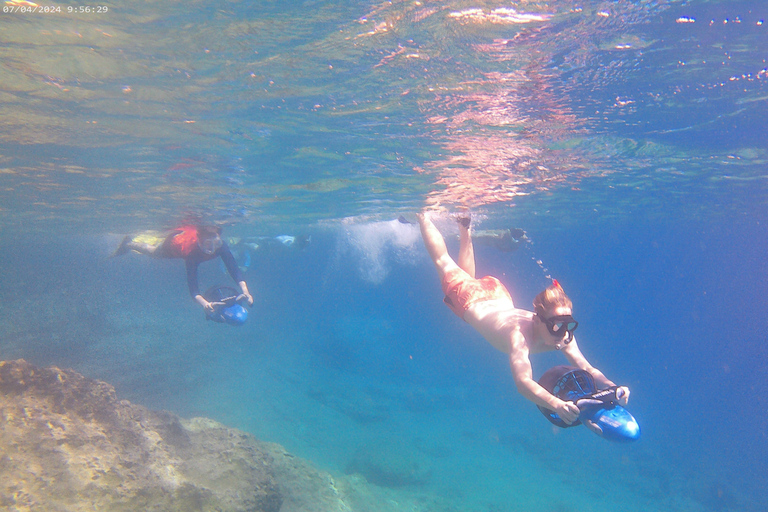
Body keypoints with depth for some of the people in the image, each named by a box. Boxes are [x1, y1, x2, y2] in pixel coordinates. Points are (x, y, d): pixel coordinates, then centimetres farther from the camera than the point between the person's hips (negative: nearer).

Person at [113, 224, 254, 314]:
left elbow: (234, 269, -47)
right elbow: (193, 287, -55)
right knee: (152, 252, 31)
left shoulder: (220, 246, -43)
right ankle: (130, 243, 60)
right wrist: (204, 303, -75)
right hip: (174, 240, -3)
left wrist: (245, 291, -63)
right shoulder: (192, 252, -51)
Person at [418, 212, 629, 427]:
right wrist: (556, 404, -74)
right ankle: (424, 216, 44)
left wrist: (611, 387, -51)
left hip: (498, 293, 4)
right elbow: (523, 382, -59)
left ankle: (463, 228, 55)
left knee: (468, 274, 36)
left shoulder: (563, 334, -32)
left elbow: (587, 368, -32)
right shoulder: (520, 336, -48)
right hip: (470, 300, -4)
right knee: (443, 263, 23)